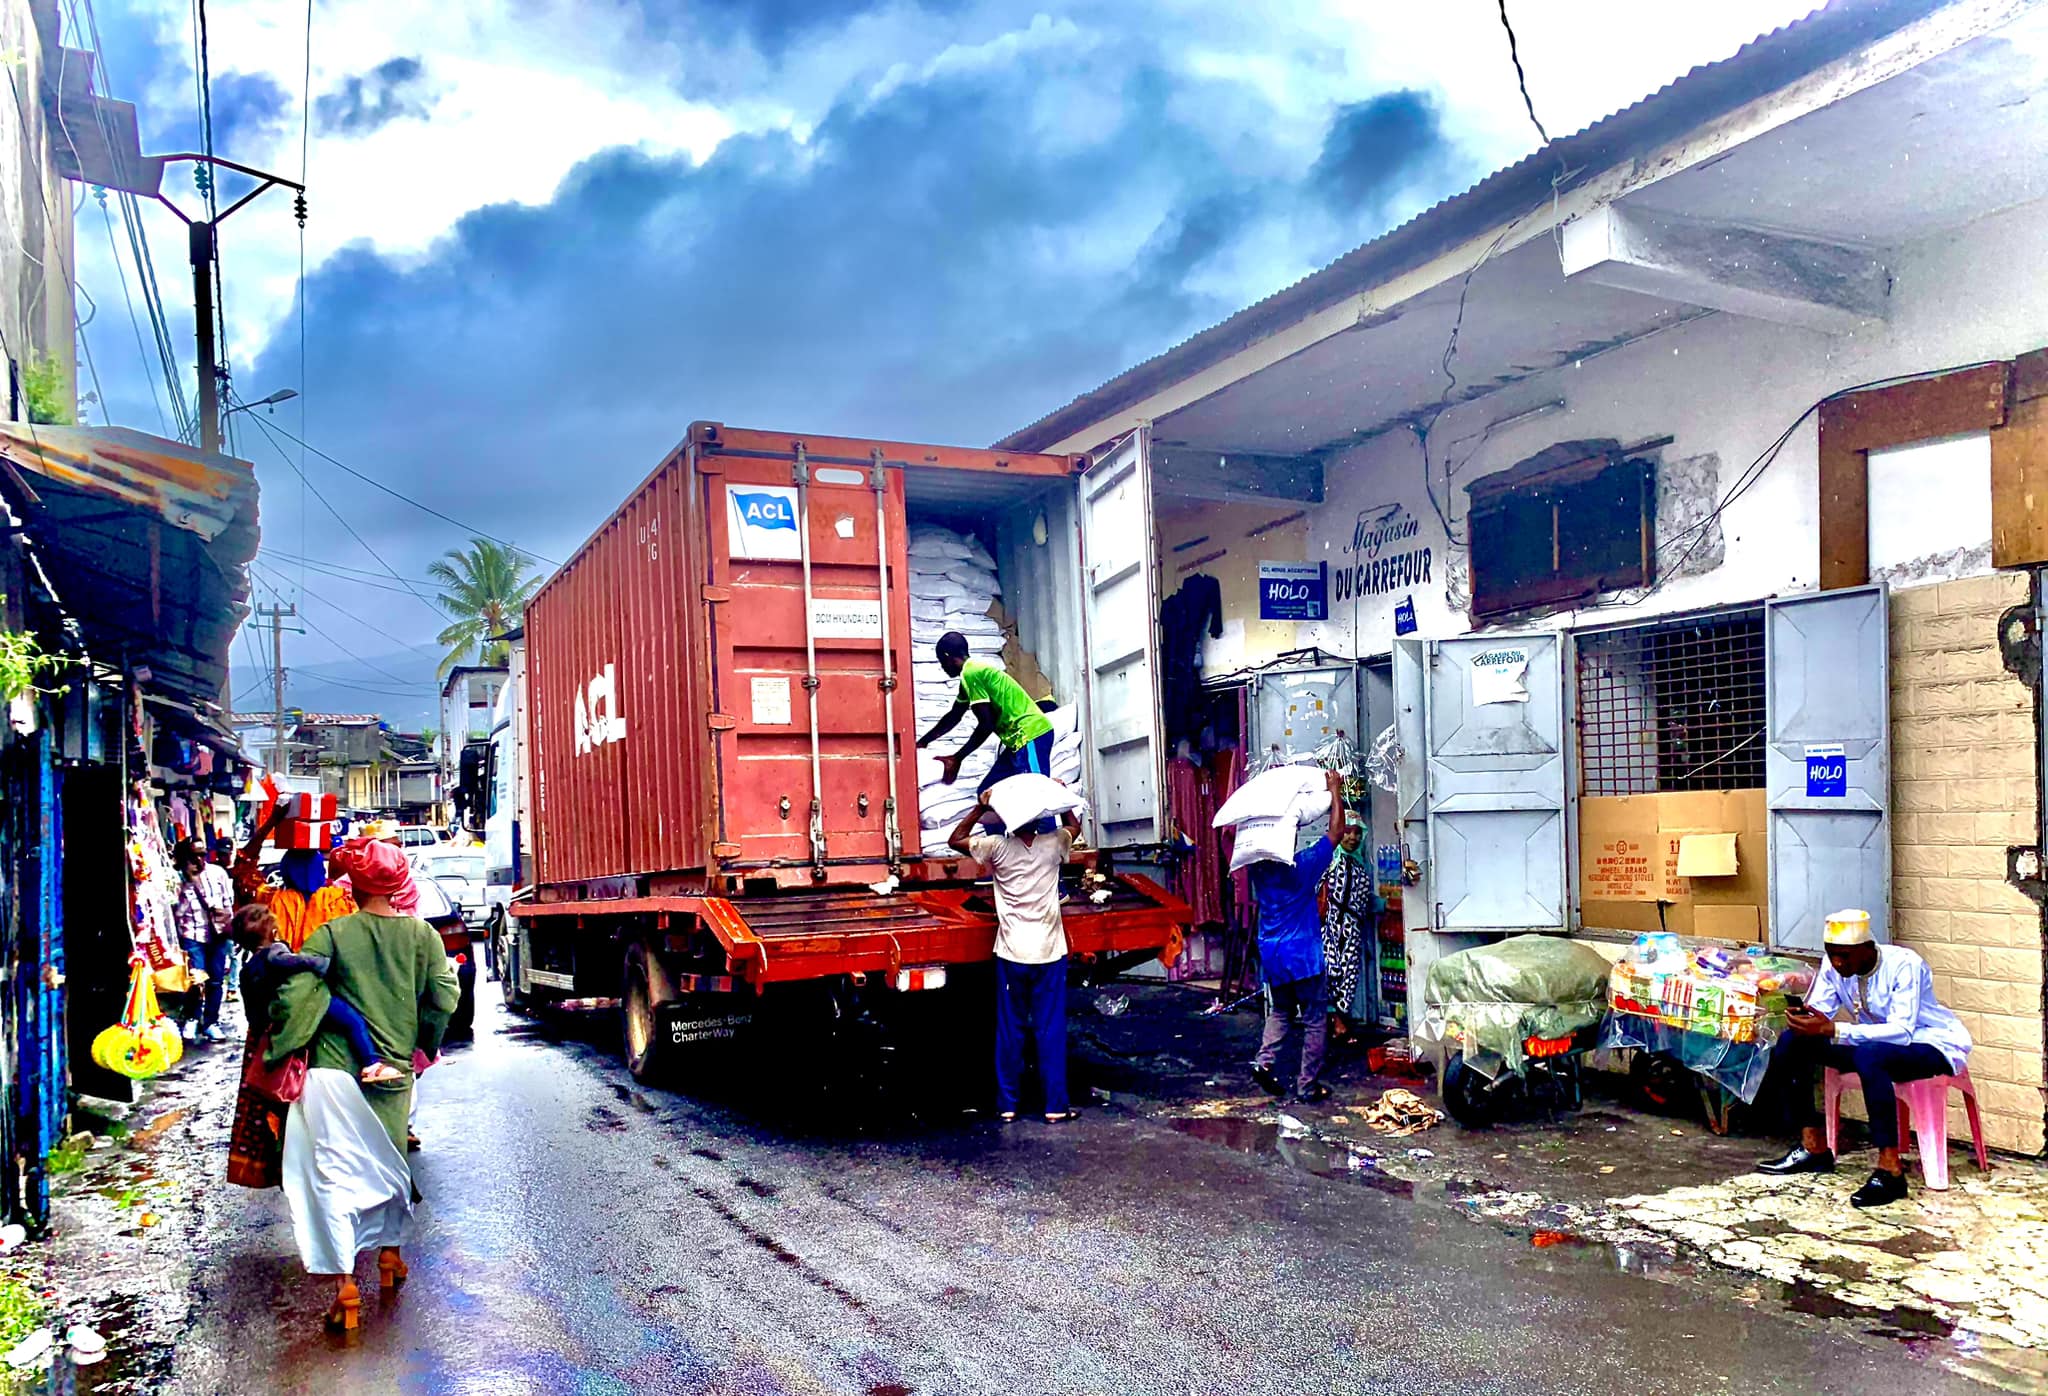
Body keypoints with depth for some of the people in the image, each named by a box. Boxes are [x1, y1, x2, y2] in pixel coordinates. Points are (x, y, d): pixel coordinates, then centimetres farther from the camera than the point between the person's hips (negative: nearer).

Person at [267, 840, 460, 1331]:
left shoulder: (331, 933, -6)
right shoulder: (422, 934, -1)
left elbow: (295, 992, -14)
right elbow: (444, 999, -2)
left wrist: (279, 1048, -1)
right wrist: (421, 1044, 15)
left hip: (335, 1067, -3)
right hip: (395, 1070, 3)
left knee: (335, 1172, 0)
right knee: (389, 1163, 22)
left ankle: (345, 1286, -4)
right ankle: (390, 1253, 38)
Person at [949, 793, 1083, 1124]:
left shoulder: (998, 847, -7)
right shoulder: (1053, 844, -5)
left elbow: (956, 839, 8)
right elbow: (1074, 826, 19)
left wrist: (980, 808, 6)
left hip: (1011, 955, 0)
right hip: (1049, 954, 0)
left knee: (1009, 1031, 10)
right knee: (1051, 1032, 7)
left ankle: (1007, 1106, 16)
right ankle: (1055, 1106, 10)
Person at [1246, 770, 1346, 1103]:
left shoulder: (1257, 869, -1)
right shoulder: (1303, 866, -15)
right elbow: (1336, 830, -10)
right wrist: (1335, 790, -4)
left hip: (1272, 955, 5)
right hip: (1304, 954, -5)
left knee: (1279, 1011, 23)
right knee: (1315, 1020, 7)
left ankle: (1264, 1061, 2)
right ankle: (1307, 1085, 8)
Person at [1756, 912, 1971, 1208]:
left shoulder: (1904, 965, -25)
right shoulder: (1834, 965, -7)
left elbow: (1902, 1031, -34)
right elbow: (1819, 1012, -6)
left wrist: (1832, 1029, -43)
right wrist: (1802, 1019, -32)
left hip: (1933, 1046, -7)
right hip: (1878, 1044, 7)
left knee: (1869, 1055, -39)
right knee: (1792, 1041, -10)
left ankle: (1890, 1171, -35)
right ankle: (1814, 1148, -2)